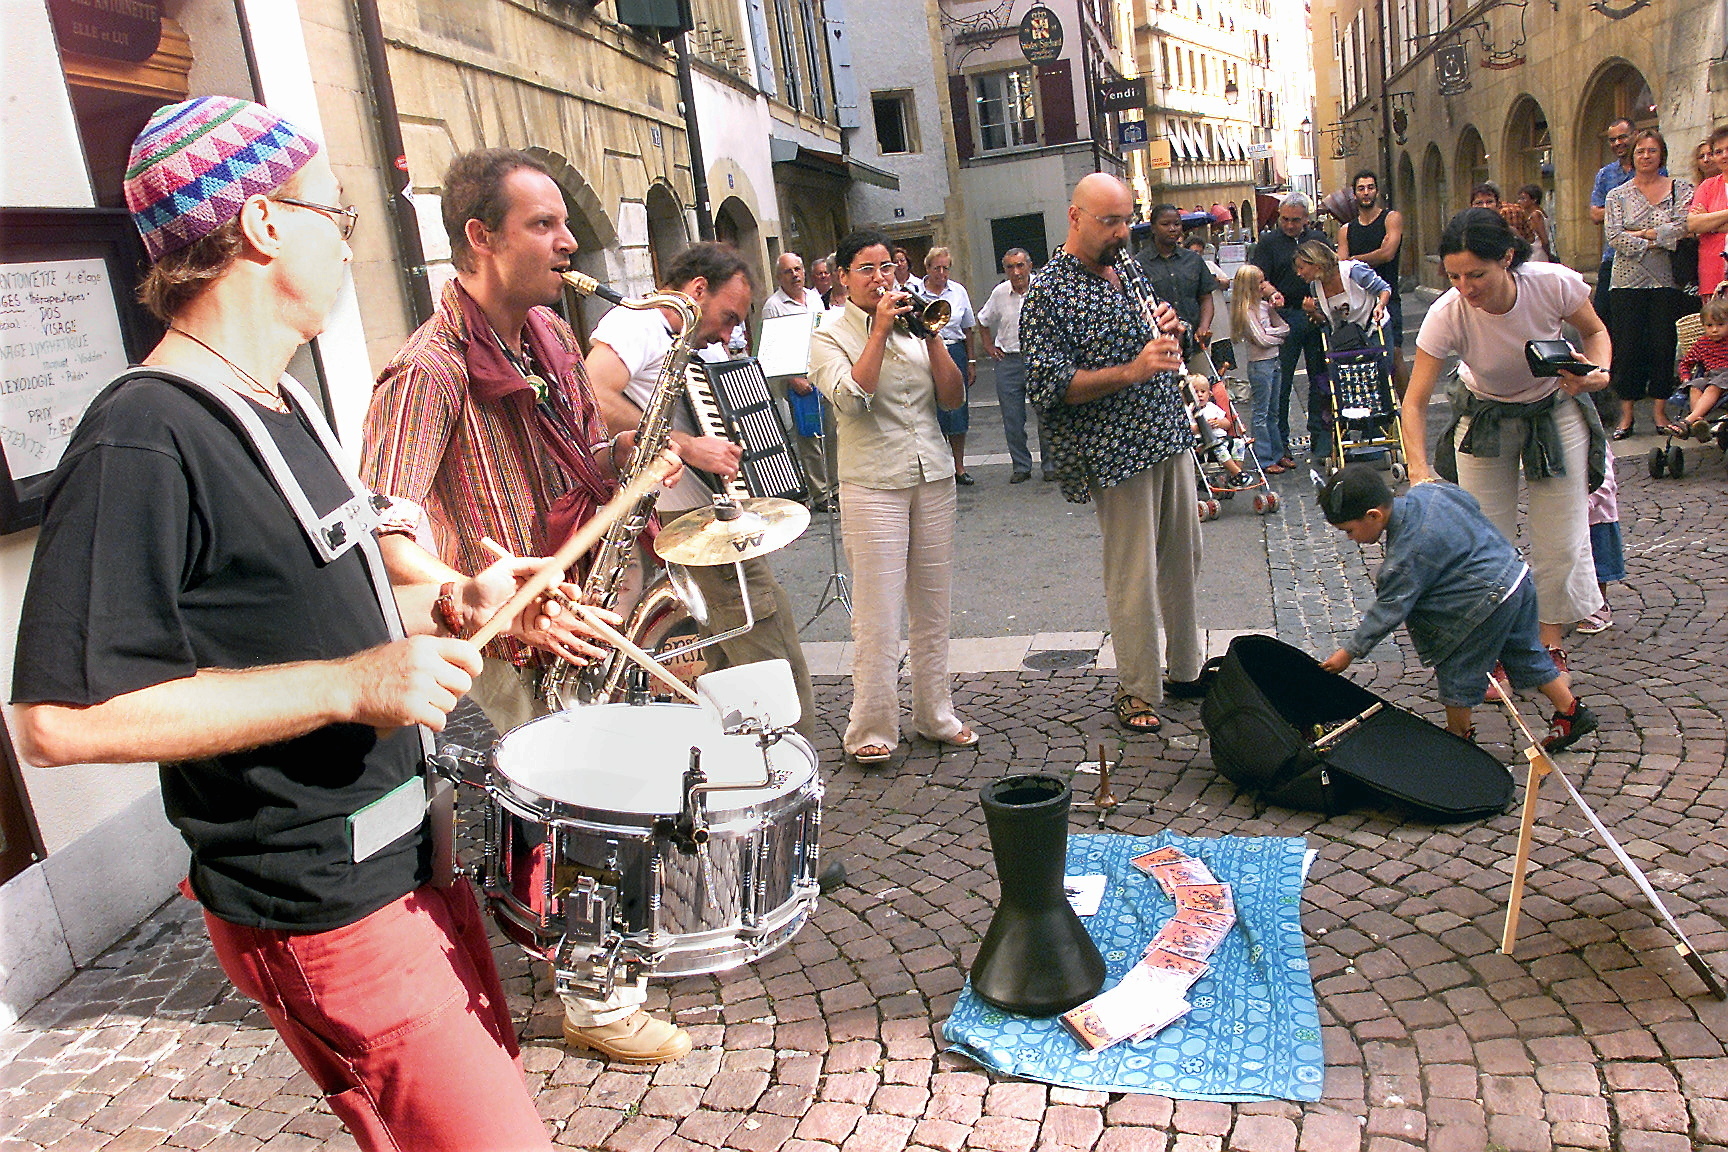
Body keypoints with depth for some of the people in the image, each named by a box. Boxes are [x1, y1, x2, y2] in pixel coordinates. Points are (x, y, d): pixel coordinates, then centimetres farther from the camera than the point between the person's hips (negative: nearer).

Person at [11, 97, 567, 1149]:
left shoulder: (287, 407, 10)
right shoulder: (142, 443, -21)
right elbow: (59, 718, -26)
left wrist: (449, 608, 2)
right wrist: (353, 684, -28)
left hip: (409, 855, 9)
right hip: (322, 913, -9)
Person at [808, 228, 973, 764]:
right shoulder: (830, 336, 0)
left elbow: (953, 398, 5)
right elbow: (851, 398, -18)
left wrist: (931, 337, -6)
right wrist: (880, 330, -15)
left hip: (933, 477, 5)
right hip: (873, 484, -5)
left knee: (933, 606, 10)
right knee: (877, 614, -5)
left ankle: (935, 714, 23)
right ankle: (871, 730, 6)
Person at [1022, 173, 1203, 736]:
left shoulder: (1125, 273, 14)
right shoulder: (1048, 292, -10)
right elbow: (1049, 387, -18)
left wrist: (1169, 332, -1)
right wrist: (1131, 371, -24)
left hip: (1171, 438, 8)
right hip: (1118, 453, -8)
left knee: (1183, 560, 16)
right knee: (1134, 577, -1)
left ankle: (1185, 669, 32)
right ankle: (1137, 693, 14)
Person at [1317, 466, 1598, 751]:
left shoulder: (1407, 555, -24)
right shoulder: (1425, 492, -2)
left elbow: (1388, 612, -17)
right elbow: (1471, 504, 16)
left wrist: (1349, 652, -8)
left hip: (1487, 600, -9)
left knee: (1457, 673, 7)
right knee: (1526, 654, 23)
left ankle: (1459, 736, 23)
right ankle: (1572, 712, 33)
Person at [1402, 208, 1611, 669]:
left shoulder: (1555, 284, -29)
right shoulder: (1446, 314, -31)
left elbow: (1595, 332, -6)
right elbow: (1415, 401, -28)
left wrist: (1598, 371, -27)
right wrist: (1419, 469, -41)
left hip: (1556, 411, 1)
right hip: (1486, 419, -1)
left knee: (1562, 541, 3)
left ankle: (1551, 648, 21)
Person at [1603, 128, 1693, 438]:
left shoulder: (1680, 188, 7)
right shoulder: (1617, 195, 7)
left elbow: (1684, 227, -8)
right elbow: (1615, 238, -6)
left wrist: (1641, 234, -10)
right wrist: (1659, 241, -10)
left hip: (1666, 281, 0)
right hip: (1628, 281, 0)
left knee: (1664, 346, 1)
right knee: (1628, 348, -1)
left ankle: (1660, 413, 9)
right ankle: (1626, 415, 5)